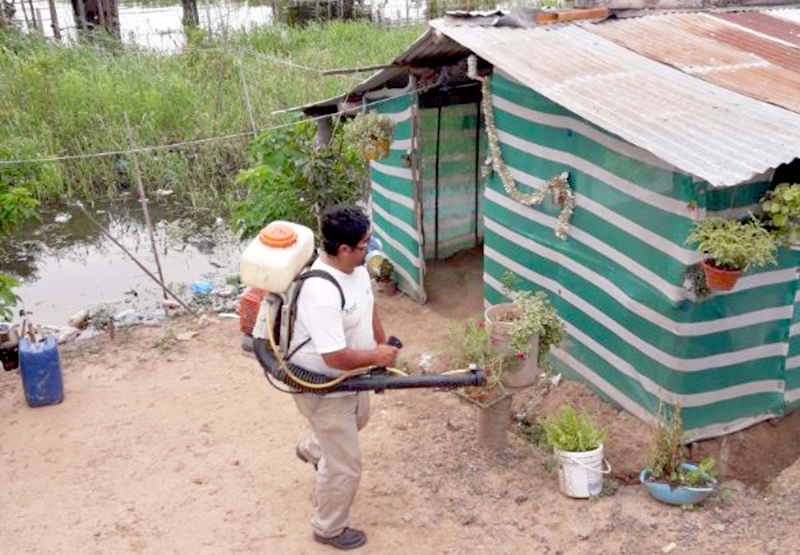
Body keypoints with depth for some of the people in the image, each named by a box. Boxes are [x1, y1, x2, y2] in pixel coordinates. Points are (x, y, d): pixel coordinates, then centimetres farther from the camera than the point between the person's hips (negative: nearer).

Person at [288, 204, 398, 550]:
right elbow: (335, 357, -38)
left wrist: (382, 355, 11)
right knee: (345, 466, 6)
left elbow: (369, 308, 9)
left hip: (350, 378, 9)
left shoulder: (356, 267, -10)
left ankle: (312, 450, 66)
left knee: (358, 419, 37)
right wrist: (376, 356, -22)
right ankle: (329, 529, 33)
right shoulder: (320, 293, -39)